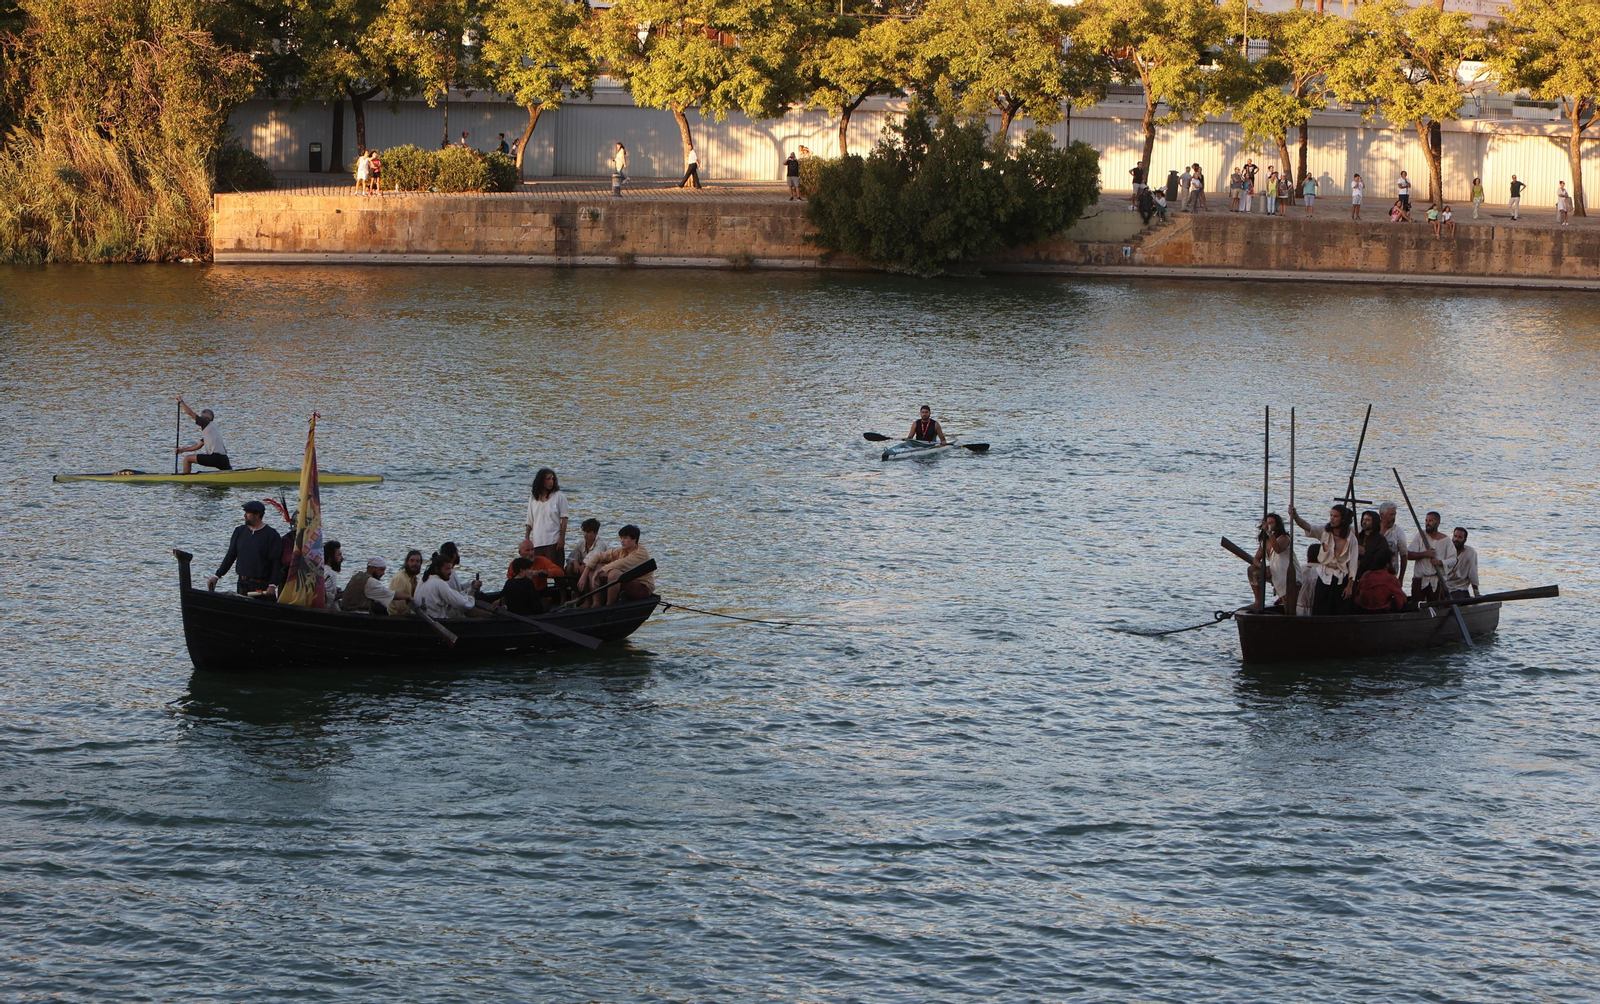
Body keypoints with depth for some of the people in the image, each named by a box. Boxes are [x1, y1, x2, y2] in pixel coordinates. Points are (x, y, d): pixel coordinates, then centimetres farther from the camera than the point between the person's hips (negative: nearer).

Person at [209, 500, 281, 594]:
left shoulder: (271, 534, -5)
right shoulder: (239, 532, 11)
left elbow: (276, 562, -9)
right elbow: (230, 556, 15)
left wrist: (272, 585, -18)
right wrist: (216, 576, 8)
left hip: (262, 586, -5)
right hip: (243, 585, 5)